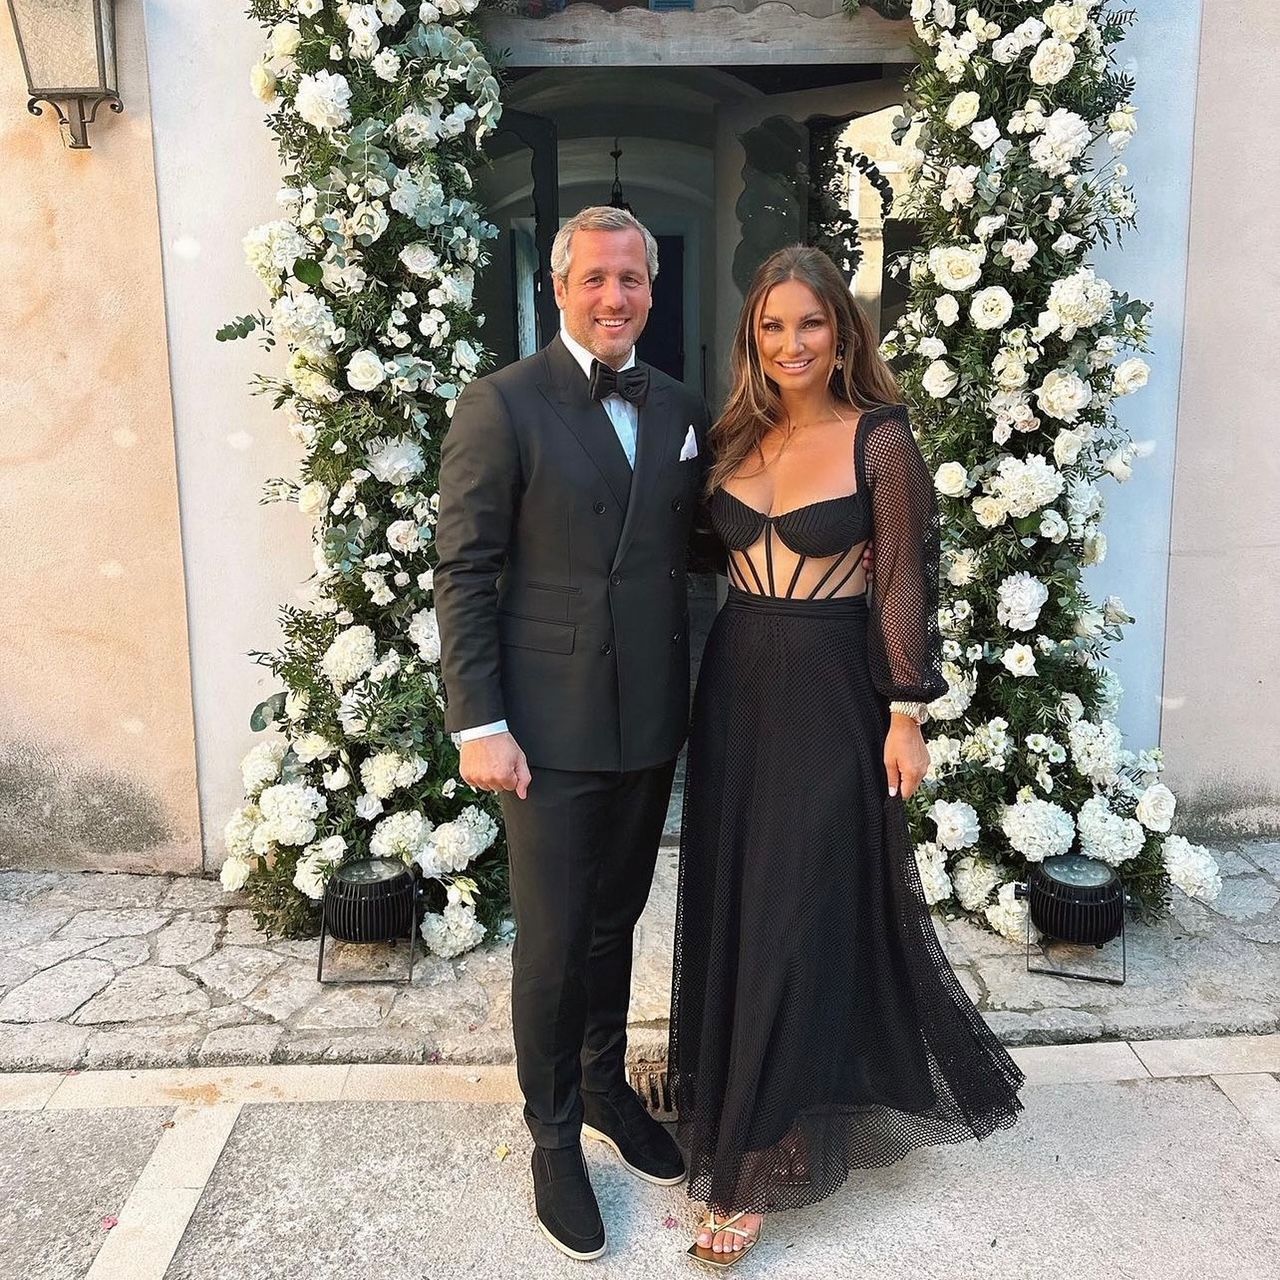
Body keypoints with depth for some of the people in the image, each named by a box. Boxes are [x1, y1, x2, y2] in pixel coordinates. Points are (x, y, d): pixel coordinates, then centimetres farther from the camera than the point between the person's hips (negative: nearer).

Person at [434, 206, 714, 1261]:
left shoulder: (682, 411, 8)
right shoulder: (503, 404, -8)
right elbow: (464, 573, -10)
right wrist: (479, 724, -14)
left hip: (652, 718, 5)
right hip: (550, 724, -4)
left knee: (615, 920, 20)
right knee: (553, 941, 7)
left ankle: (607, 1087, 42)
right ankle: (555, 1137, 28)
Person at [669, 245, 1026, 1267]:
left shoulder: (880, 440, -7)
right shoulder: (737, 439, 8)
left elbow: (907, 582, -7)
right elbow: (722, 557, 12)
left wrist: (906, 715, -11)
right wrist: (706, 692, 6)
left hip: (832, 692, -5)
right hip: (737, 686, 6)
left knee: (802, 915, -1)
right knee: (736, 905, 13)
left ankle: (756, 1167, 10)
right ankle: (769, 1114, 35)